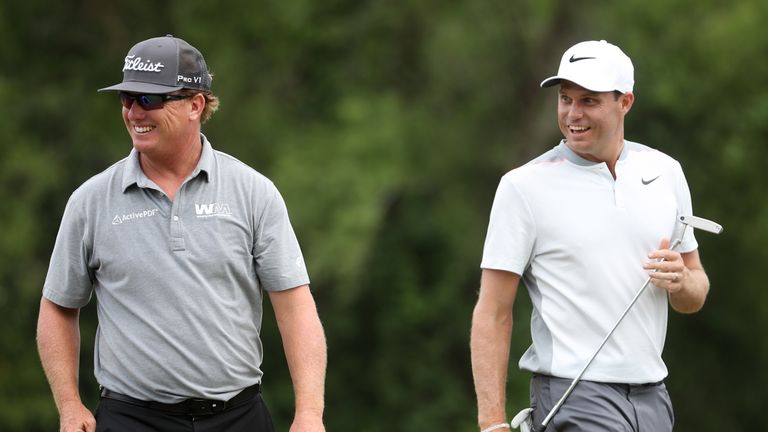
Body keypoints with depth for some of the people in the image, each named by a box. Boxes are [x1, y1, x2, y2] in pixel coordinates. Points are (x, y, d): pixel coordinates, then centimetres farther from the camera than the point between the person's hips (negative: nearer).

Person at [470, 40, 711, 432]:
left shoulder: (665, 172, 11)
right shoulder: (523, 186, -3)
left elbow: (694, 299, 18)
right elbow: (492, 314, -5)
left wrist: (682, 282, -7)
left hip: (652, 397, 5)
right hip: (572, 396, -5)